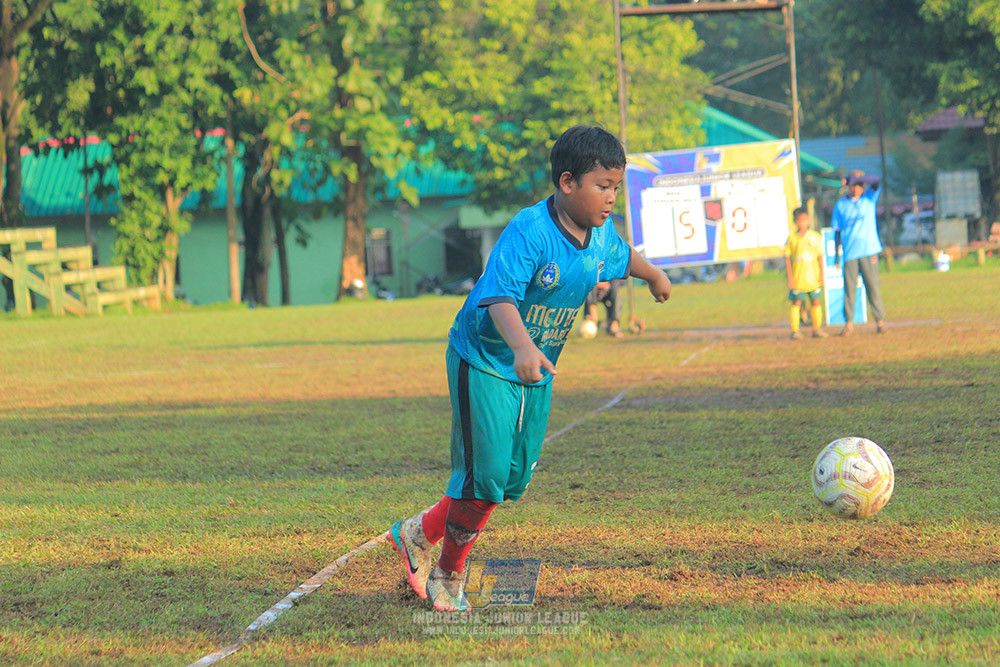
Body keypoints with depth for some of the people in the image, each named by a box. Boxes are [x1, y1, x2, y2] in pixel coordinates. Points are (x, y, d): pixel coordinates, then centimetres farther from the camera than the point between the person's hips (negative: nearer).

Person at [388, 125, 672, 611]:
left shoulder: (600, 234, -2)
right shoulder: (528, 232, -26)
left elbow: (622, 256, 24)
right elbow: (500, 298, -37)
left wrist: (654, 276, 44)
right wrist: (522, 346, -55)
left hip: (536, 373, 7)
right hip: (485, 363, -7)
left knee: (515, 480, 6)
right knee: (486, 475, -9)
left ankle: (421, 534, 24)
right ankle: (448, 576, 13)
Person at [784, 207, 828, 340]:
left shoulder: (815, 236, 3)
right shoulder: (791, 238, 0)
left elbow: (820, 256, 7)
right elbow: (787, 258, 1)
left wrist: (821, 274, 3)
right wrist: (789, 277, -5)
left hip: (813, 277, 1)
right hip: (797, 278, -1)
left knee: (815, 302, 5)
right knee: (796, 303, -1)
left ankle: (817, 329, 14)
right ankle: (795, 330, 4)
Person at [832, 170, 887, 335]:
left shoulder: (869, 198, 10)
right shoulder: (840, 204, 11)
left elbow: (875, 181, -8)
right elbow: (837, 231, 11)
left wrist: (858, 179, -15)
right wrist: (836, 254, 6)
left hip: (869, 251, 0)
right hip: (849, 253, 0)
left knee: (873, 286, -2)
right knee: (849, 288, -2)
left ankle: (880, 320, 1)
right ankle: (849, 323, 2)